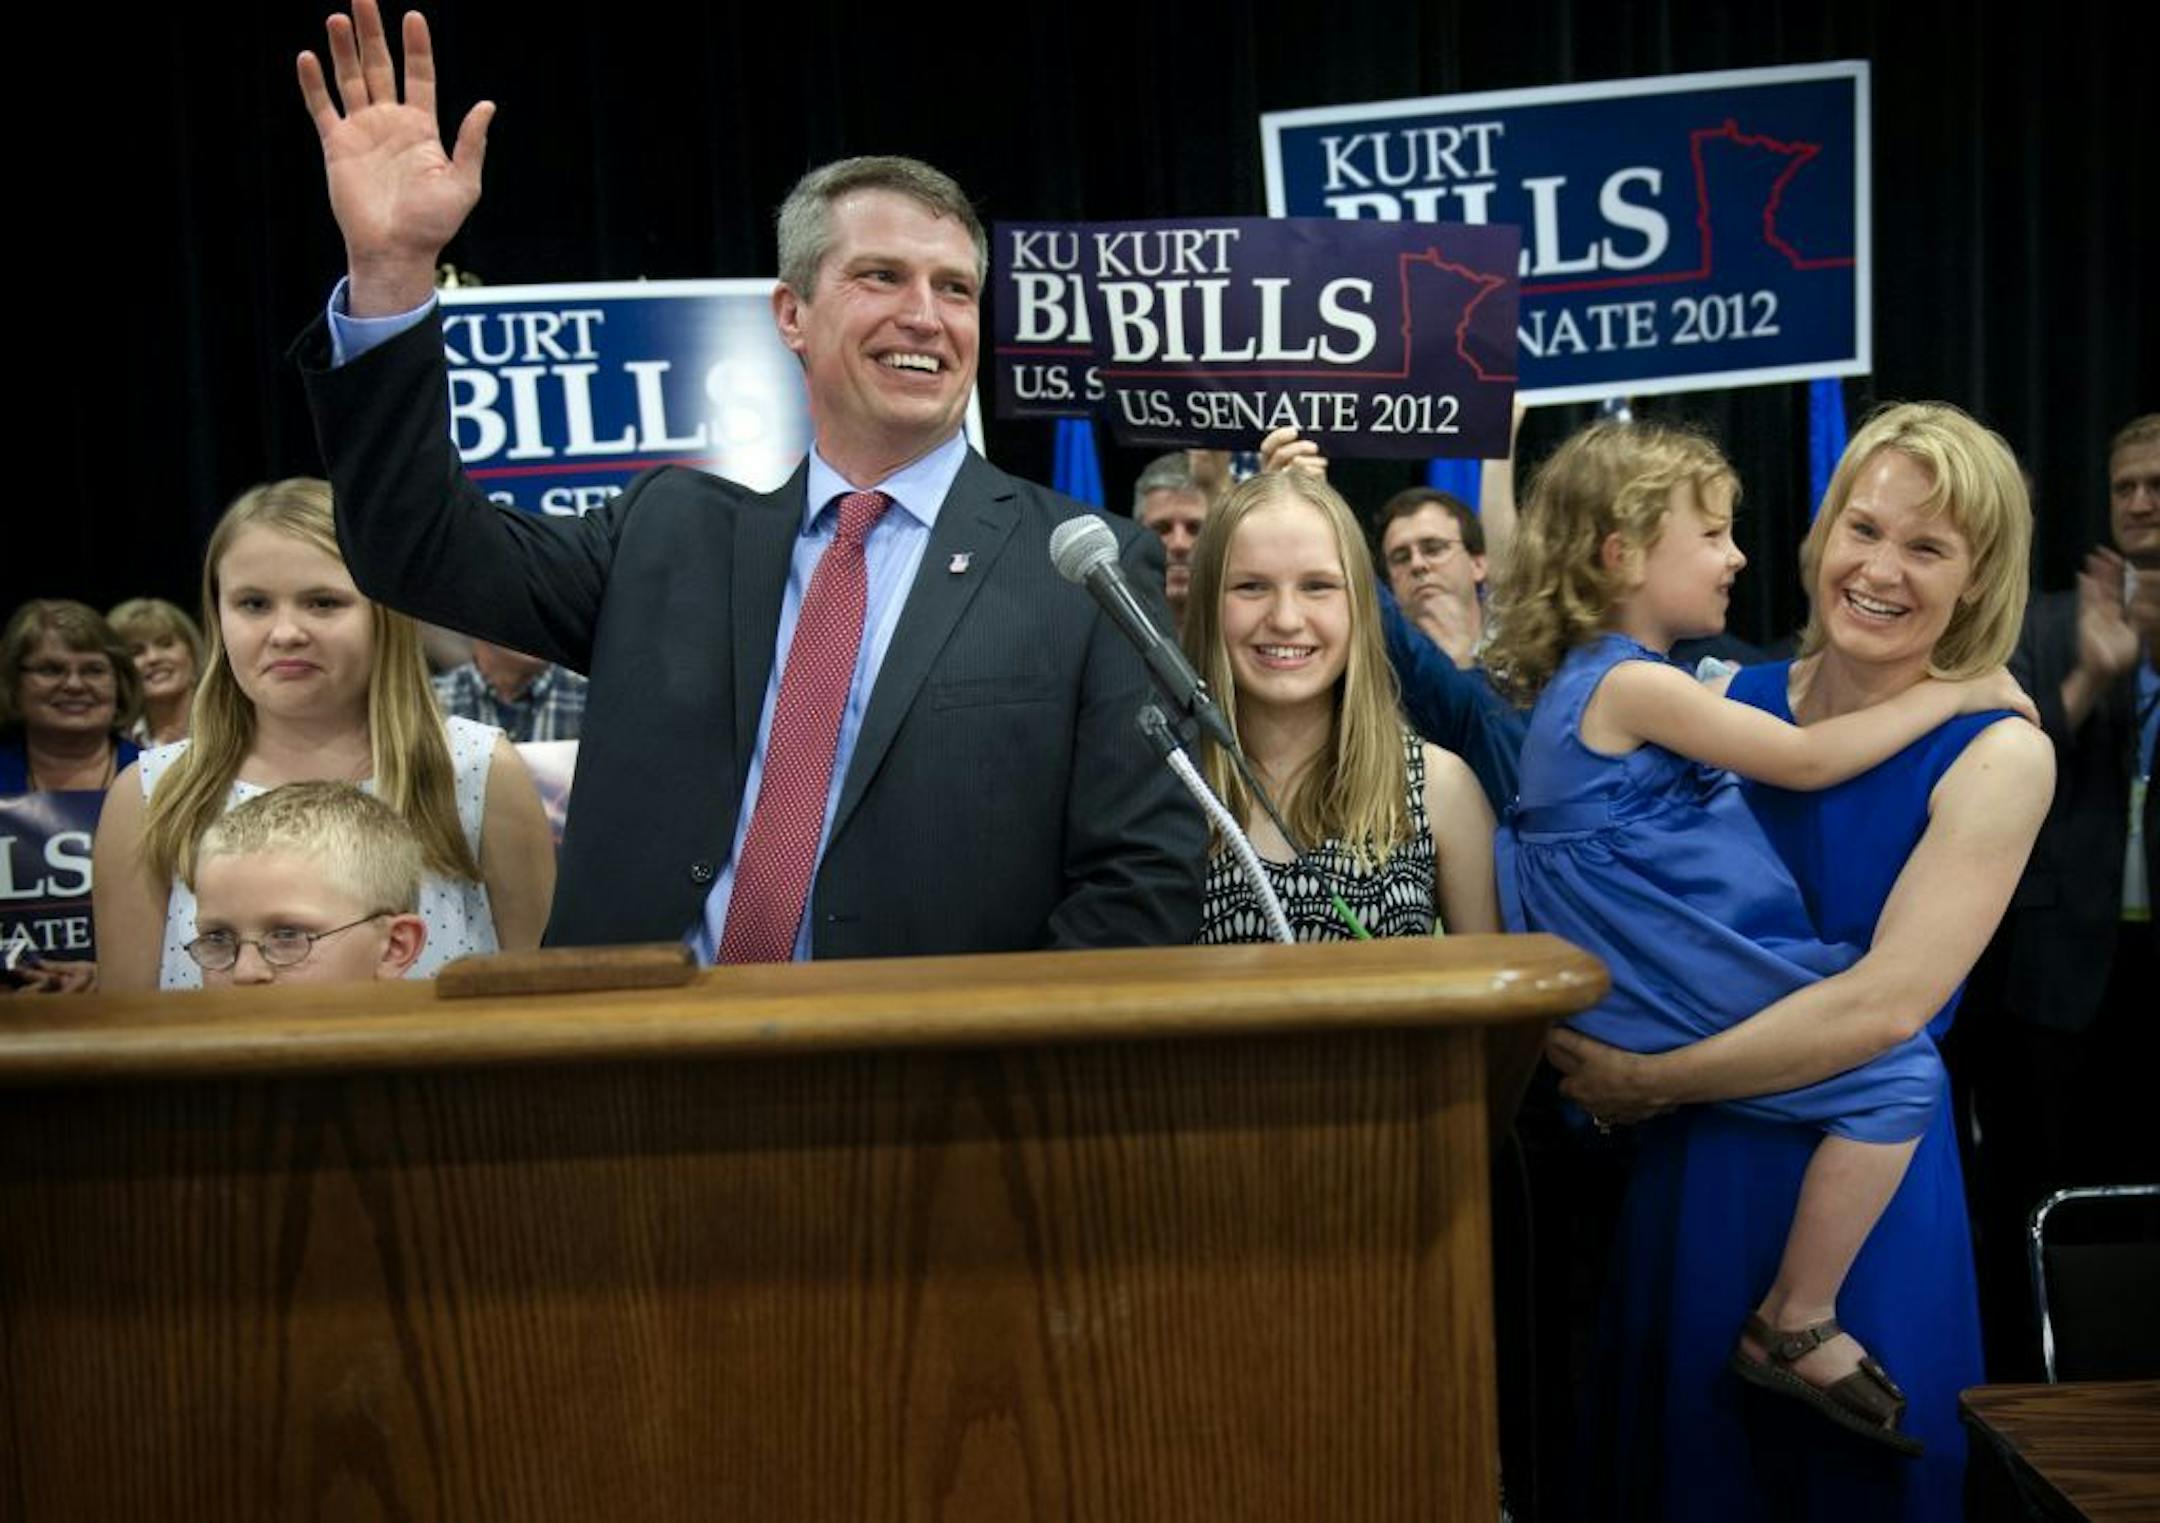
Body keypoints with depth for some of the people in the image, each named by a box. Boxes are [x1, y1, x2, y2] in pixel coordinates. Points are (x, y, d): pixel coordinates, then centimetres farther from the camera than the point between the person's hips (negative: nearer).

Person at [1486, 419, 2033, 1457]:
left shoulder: (1591, 679, 14)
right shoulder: (1633, 683, -16)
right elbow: (1806, 762, -14)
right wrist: (1953, 693, -4)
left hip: (1657, 975, 10)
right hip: (1674, 993, -10)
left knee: (1888, 1016, 17)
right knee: (1900, 1076, -10)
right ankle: (1797, 1331, 0)